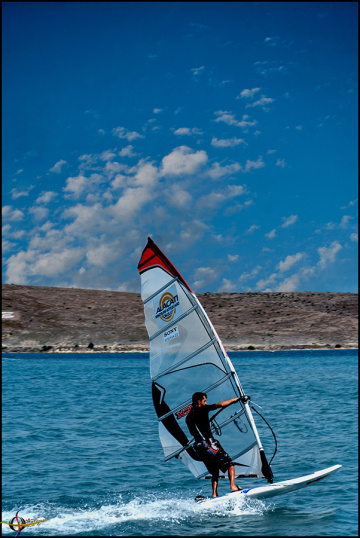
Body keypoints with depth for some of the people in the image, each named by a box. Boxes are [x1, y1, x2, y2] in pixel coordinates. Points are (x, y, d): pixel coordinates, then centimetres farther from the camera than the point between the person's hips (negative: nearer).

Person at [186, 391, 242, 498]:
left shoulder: (188, 417, 15)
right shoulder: (202, 410, -5)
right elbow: (220, 405, -10)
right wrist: (235, 399, 0)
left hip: (199, 447, 7)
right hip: (209, 444, -7)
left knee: (215, 472, 16)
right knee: (229, 464, 1)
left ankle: (214, 495, 6)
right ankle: (233, 486, -13)